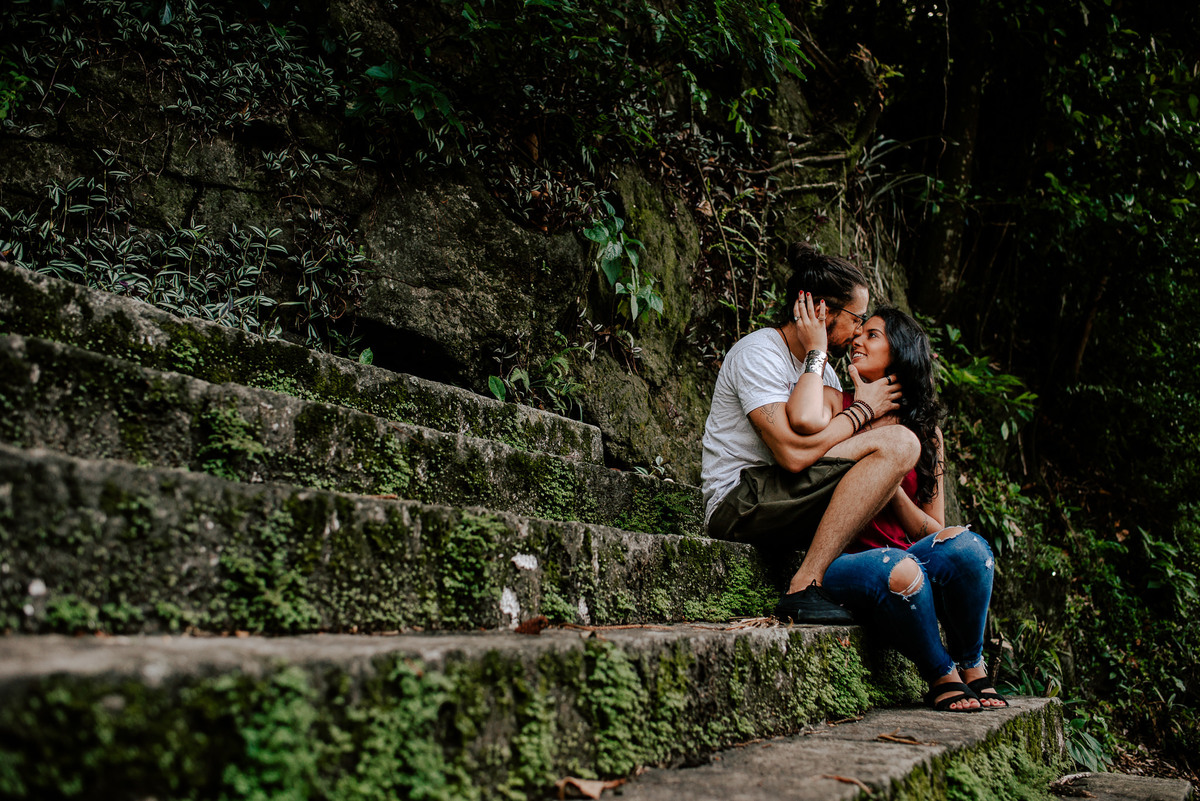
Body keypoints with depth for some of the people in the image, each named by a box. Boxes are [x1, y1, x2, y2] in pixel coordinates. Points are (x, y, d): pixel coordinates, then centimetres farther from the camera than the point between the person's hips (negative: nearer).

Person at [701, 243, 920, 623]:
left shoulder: (821, 369, 19)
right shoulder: (758, 352, -10)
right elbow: (794, 452, -22)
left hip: (777, 503, 9)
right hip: (738, 503, -9)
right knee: (897, 442, -18)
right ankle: (805, 588, -23)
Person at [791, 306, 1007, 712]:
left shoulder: (925, 432, 14)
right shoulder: (837, 402, 4)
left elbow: (932, 532, 9)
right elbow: (805, 420, -25)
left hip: (907, 556, 4)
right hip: (839, 562, -3)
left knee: (965, 545, -27)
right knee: (896, 569, -36)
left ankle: (971, 667, -4)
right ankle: (941, 676, -8)